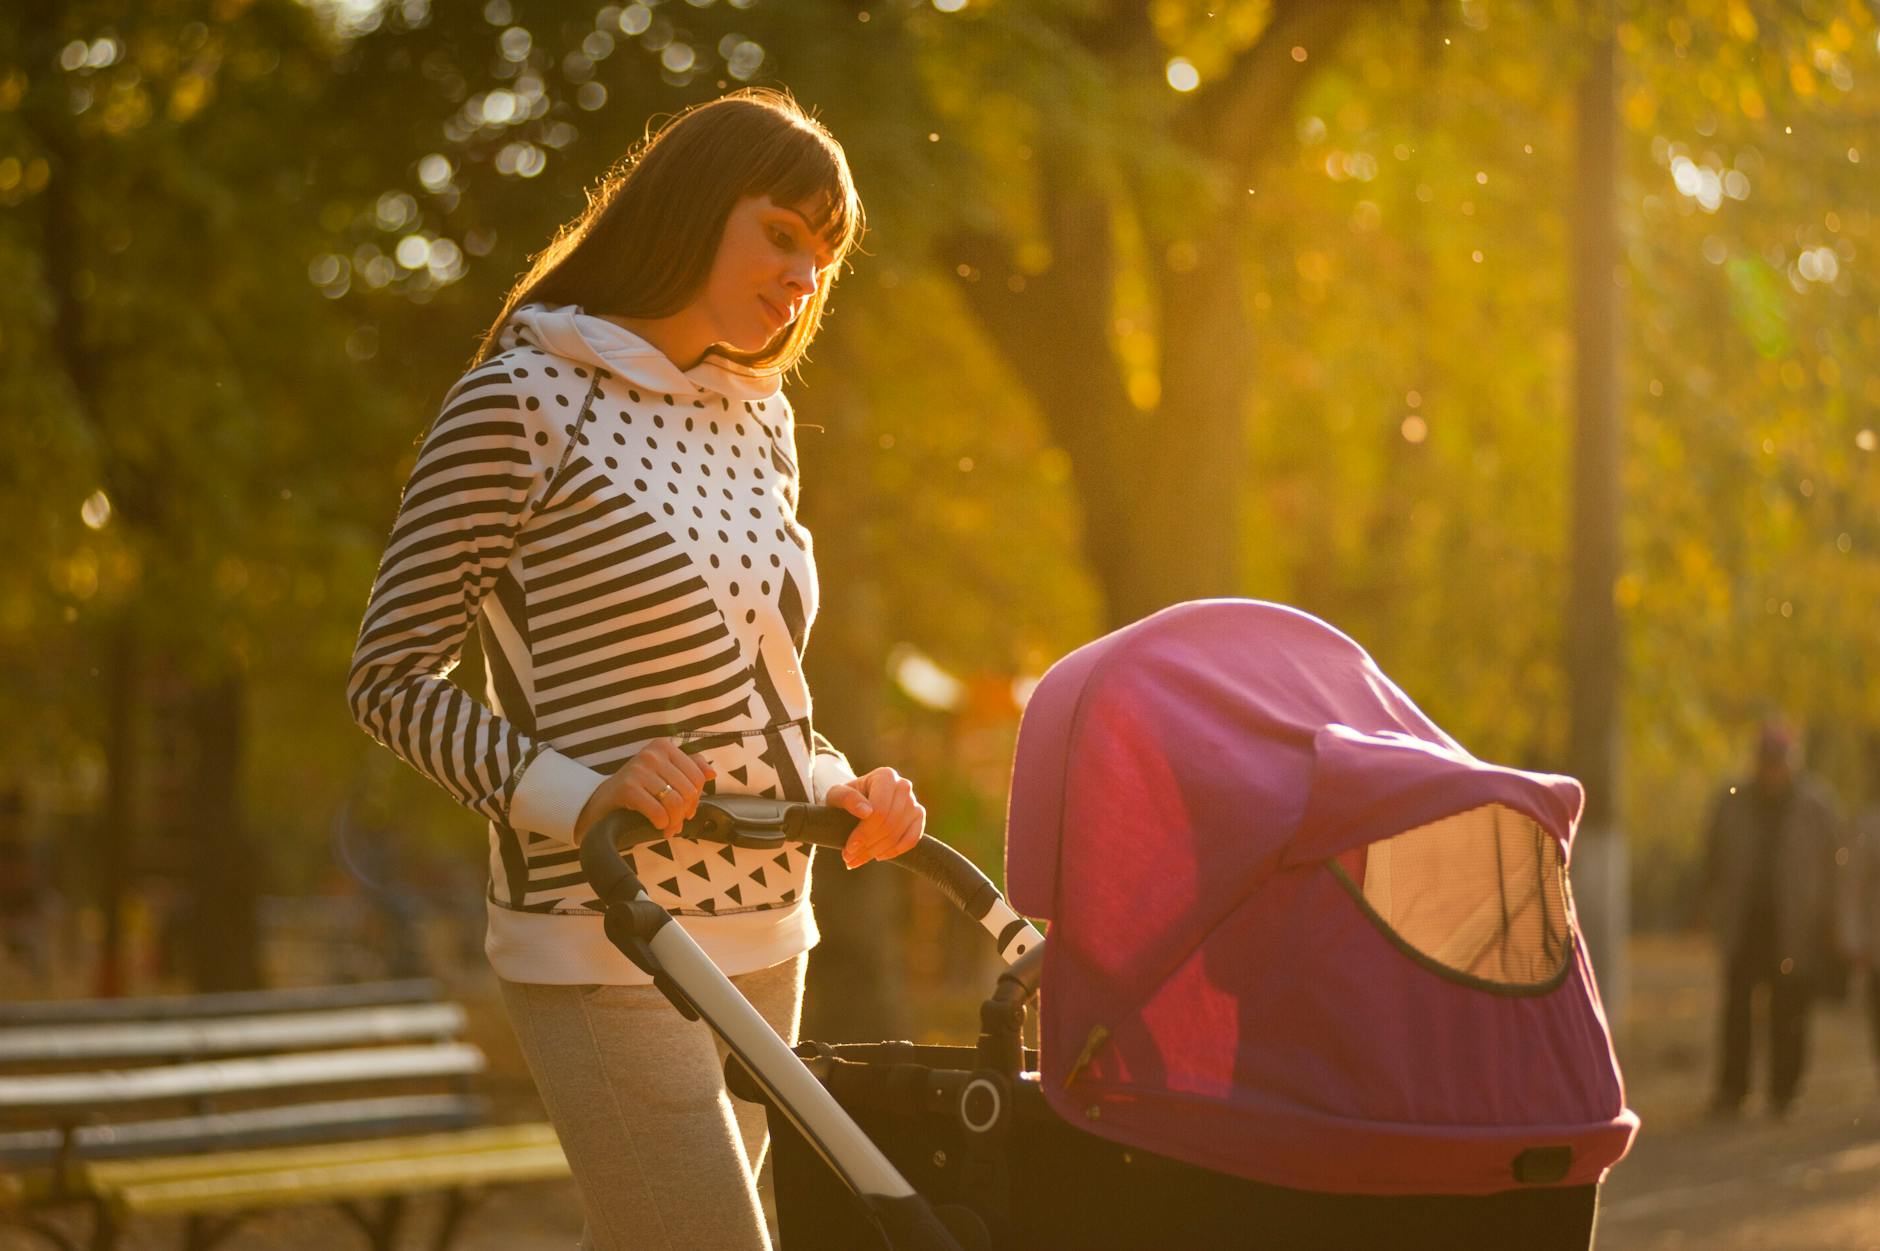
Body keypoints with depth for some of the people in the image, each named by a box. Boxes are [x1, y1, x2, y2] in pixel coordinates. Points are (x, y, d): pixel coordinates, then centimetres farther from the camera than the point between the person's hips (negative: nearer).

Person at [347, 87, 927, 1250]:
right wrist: (581, 796, -22)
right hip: (610, 951, -8)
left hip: (761, 935, 8)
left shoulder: (761, 418, 13)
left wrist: (840, 790, 3)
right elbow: (392, 678, -9)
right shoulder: (525, 401, -9)